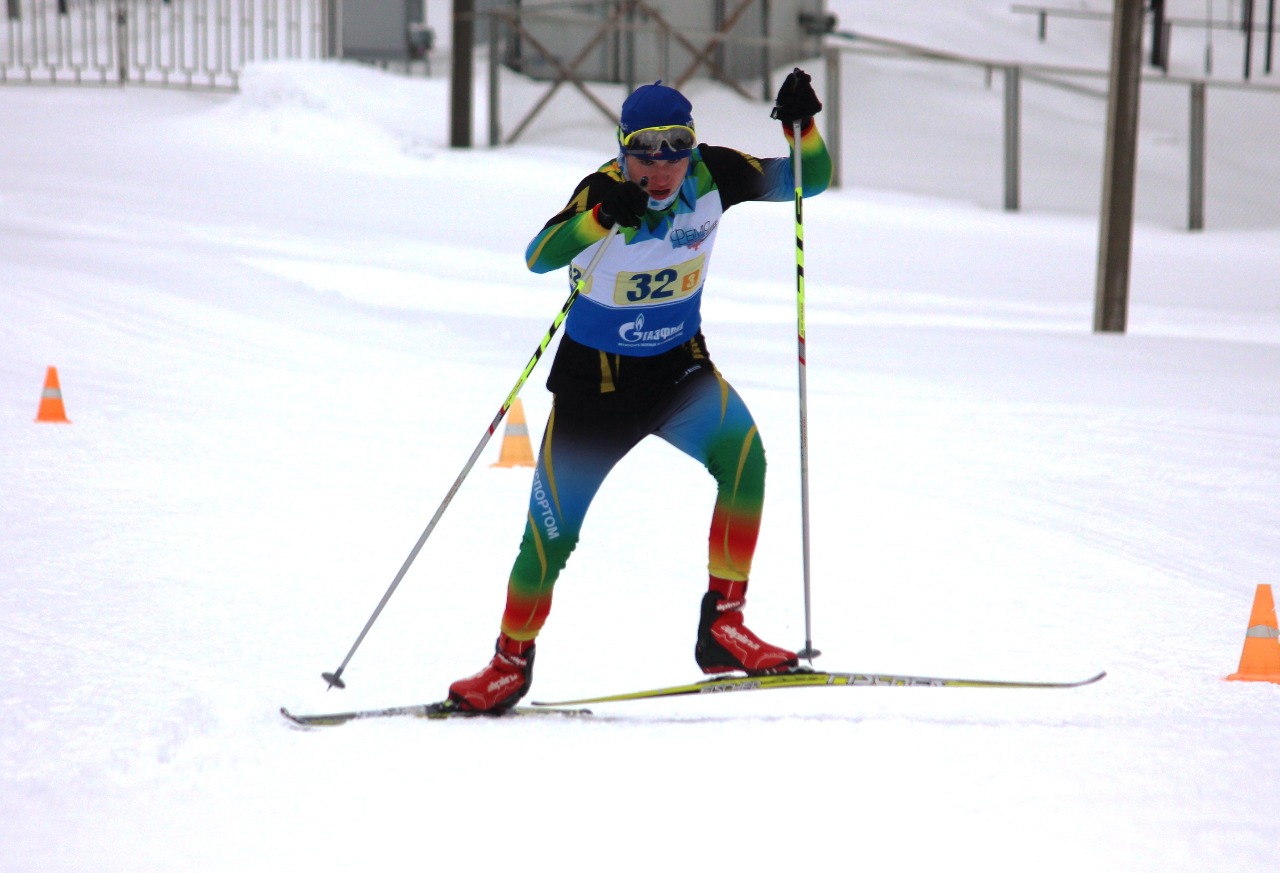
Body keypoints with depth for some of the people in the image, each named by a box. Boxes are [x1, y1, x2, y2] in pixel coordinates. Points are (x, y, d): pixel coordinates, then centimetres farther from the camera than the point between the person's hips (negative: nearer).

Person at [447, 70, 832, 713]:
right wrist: (601, 216, -57)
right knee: (552, 535, 2)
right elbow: (538, 258, -39)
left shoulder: (712, 176, -12)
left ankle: (722, 625, -20)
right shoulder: (606, 191, -23)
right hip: (595, 378, -2)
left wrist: (801, 124, -24)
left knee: (740, 449, -28)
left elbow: (808, 180, -4)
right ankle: (511, 662, 27)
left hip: (679, 368, 2)